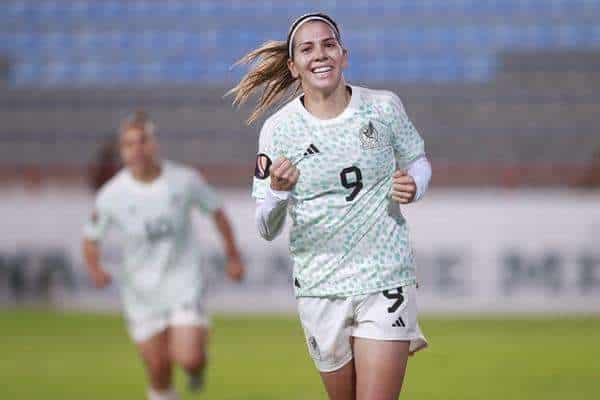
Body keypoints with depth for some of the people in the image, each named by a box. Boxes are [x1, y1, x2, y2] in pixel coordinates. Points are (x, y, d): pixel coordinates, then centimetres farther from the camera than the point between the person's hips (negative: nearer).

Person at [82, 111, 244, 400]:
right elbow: (91, 237, 1)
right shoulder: (112, 195, -11)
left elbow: (216, 211, 6)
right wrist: (94, 268, -19)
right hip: (142, 294, 1)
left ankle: (198, 365, 22)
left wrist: (233, 256, 11)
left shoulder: (185, 180, -11)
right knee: (159, 374, 4)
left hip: (183, 286, -1)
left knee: (188, 359, -16)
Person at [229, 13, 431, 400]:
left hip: (386, 281, -1)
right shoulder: (278, 129, -4)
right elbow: (267, 230, -1)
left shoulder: (384, 107, -3)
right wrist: (278, 192, -23)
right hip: (320, 290, 1)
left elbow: (418, 162, 16)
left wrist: (413, 186, -7)